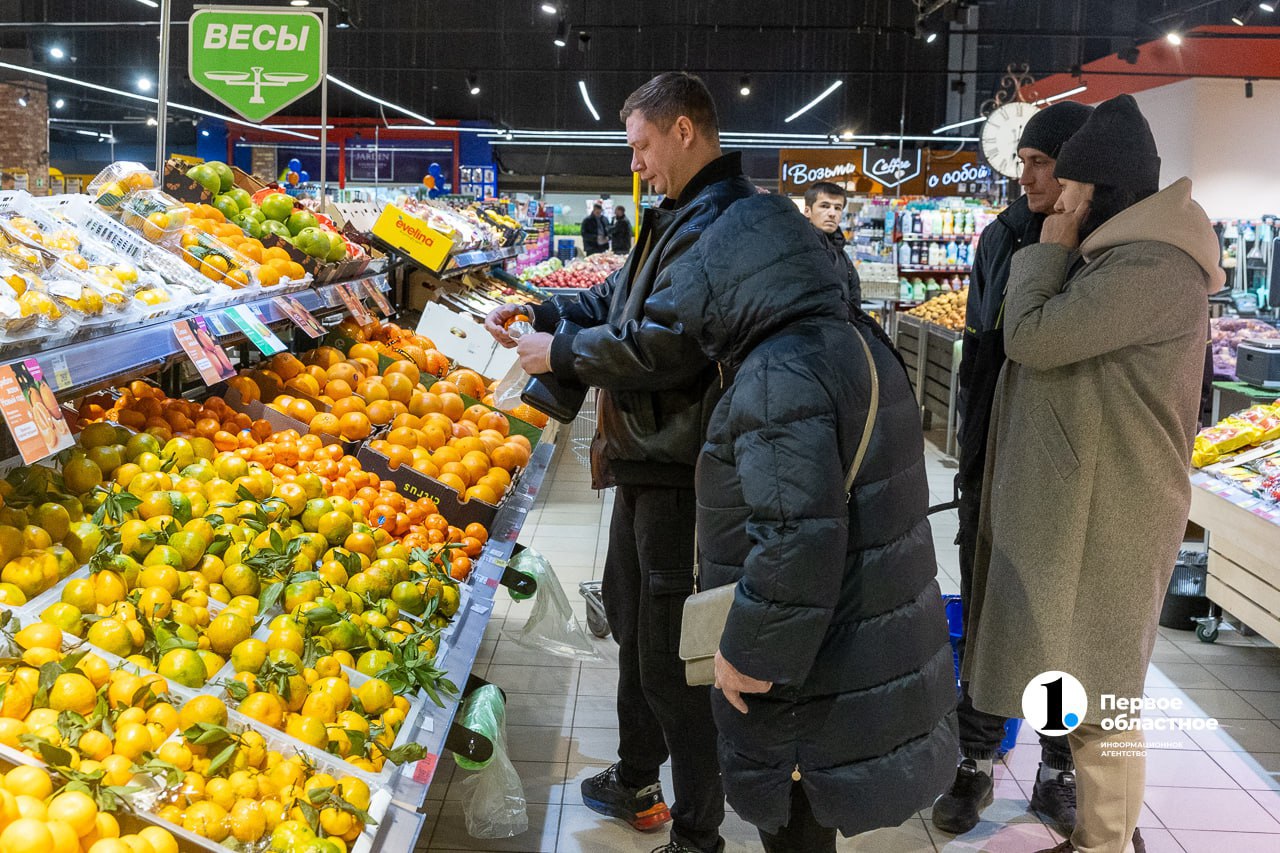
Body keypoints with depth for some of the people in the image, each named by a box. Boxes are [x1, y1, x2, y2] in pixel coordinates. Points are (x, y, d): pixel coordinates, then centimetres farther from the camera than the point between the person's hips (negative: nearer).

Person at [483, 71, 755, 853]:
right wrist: (542, 313, 8)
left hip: (681, 473, -11)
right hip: (649, 460, 11)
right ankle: (635, 781, 43)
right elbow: (618, 301, 22)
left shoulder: (720, 222, -22)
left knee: (671, 654, -1)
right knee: (632, 620, 24)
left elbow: (663, 343, -27)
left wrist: (562, 354, -14)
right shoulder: (682, 217, 14)